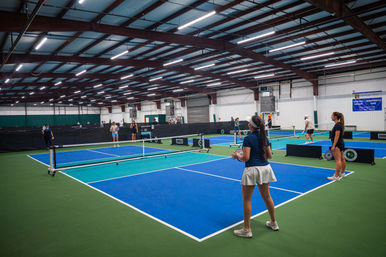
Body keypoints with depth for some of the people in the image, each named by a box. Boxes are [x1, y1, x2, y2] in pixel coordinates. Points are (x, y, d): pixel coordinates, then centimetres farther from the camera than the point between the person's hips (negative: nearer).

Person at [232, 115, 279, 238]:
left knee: (246, 200, 4)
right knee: (266, 196, 21)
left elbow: (245, 158, -19)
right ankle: (273, 223, 35)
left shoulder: (248, 138, -15)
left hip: (252, 169, -7)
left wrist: (237, 155, 0)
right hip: (265, 168, 7)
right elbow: (269, 155, 10)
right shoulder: (264, 138, 6)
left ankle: (247, 230, 11)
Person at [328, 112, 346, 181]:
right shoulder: (339, 124, 14)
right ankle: (342, 173, 29)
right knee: (342, 159, 17)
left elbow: (337, 136, -22)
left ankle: (336, 176, -10)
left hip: (337, 145, -11)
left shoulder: (337, 125, -17)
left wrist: (333, 146, -24)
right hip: (341, 144, 11)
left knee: (338, 160, -10)